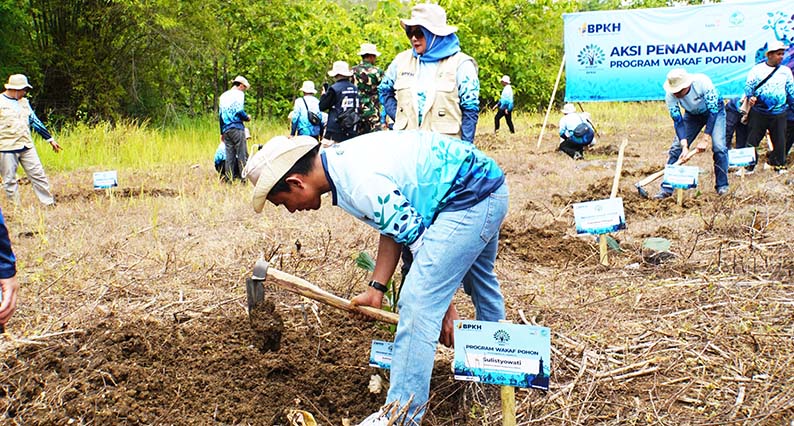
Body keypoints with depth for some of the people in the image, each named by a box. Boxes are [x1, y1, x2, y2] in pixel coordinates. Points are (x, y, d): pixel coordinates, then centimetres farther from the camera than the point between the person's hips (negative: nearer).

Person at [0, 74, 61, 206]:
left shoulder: (24, 102, 13)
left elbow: (35, 121, 18)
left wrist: (50, 139, 17)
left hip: (26, 146, 5)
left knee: (38, 174, 3)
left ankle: (49, 202, 8)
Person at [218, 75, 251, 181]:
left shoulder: (223, 96, 19)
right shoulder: (239, 93, -2)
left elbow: (220, 115, 19)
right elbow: (240, 111, -14)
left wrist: (222, 132, 21)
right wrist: (247, 118, 5)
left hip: (226, 129, 6)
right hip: (237, 128, -6)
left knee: (229, 155, 6)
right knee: (242, 154, -4)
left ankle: (229, 180, 5)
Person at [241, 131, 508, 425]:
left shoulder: (360, 184, -25)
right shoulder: (342, 159, 5)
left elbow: (421, 241, -20)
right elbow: (393, 226, 11)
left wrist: (445, 307, -10)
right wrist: (376, 289, 8)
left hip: (470, 198, -11)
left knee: (418, 303, -12)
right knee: (479, 279, 30)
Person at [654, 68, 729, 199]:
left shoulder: (702, 82, -38)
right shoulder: (670, 96, -28)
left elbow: (713, 111, -33)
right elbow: (678, 121, -23)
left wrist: (705, 139, -36)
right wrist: (684, 146, -35)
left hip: (714, 110, -3)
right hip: (693, 114, 3)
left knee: (719, 146, -19)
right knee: (676, 147, -8)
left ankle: (722, 186, -4)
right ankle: (667, 188, -4)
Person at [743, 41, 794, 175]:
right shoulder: (757, 69, 2)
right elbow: (748, 85, 0)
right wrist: (750, 96, -18)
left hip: (779, 113, 2)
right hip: (758, 112, -2)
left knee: (779, 140, 6)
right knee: (752, 139, 0)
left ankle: (780, 165, 21)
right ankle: (748, 164, 9)